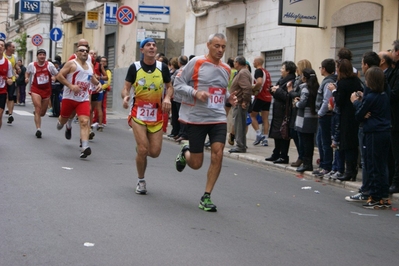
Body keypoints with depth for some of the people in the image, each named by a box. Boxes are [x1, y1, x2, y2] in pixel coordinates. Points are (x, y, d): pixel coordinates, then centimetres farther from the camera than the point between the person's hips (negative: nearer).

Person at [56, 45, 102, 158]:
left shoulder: (90, 65, 13)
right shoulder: (71, 63, -5)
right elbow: (59, 76, -11)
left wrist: (98, 83, 11)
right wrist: (71, 86, -21)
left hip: (84, 99, 3)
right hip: (69, 97, -3)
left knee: (84, 122, -15)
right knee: (64, 119, 14)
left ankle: (85, 147, -23)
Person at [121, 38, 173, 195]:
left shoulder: (162, 67, -1)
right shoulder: (135, 67, -5)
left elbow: (169, 87, 10)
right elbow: (126, 87, -2)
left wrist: (167, 98, -11)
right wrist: (125, 96, -25)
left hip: (156, 114, 2)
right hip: (138, 113, -2)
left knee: (155, 152, 0)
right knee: (143, 149, -10)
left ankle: (139, 148, 37)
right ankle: (141, 181, 13)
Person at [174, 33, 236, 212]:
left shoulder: (226, 69, 10)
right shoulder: (196, 62, -6)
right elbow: (178, 84, -6)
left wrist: (229, 97, 4)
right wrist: (195, 92, -22)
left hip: (218, 118, 4)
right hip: (196, 118, -4)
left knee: (217, 155, -12)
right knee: (196, 164, 2)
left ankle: (206, 197, 2)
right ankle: (185, 152, 40)